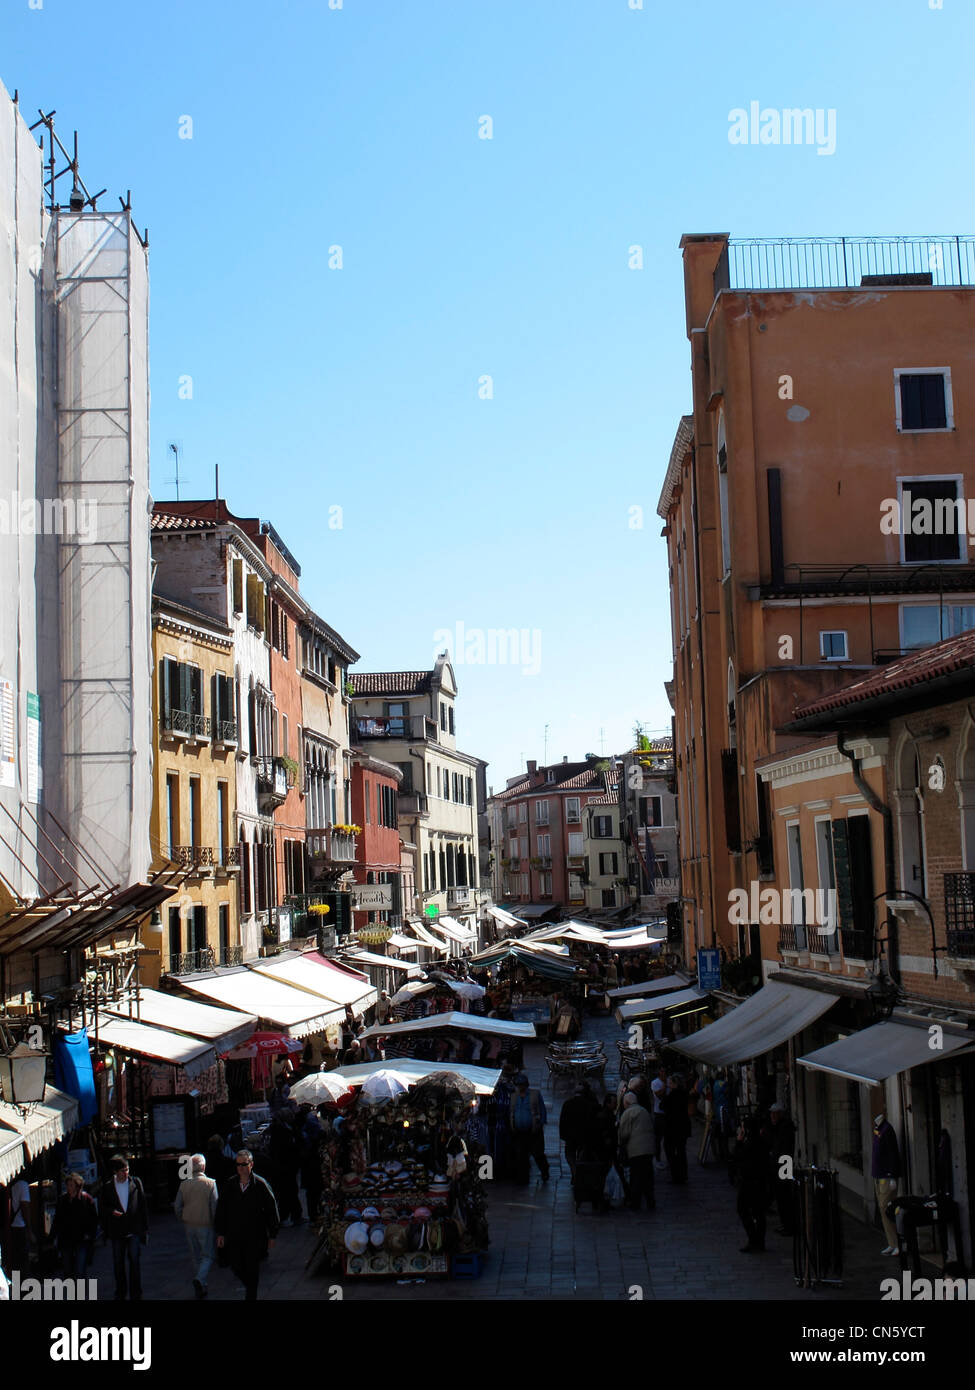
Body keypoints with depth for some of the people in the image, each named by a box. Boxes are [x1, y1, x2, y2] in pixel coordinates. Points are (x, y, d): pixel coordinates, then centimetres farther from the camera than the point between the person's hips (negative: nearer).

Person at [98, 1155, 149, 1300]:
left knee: (134, 1262, -2)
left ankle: (136, 1295, 6)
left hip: (134, 1230, -1)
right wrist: (112, 1212, -15)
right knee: (118, 1264, 8)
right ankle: (120, 1294, 21)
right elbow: (101, 1208, 7)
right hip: (117, 1231, 1)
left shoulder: (136, 1183, 4)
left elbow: (143, 1205, 7)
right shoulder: (108, 1187, 3)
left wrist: (145, 1227, 4)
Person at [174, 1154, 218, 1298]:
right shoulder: (210, 1183, -12)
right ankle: (200, 1279, -19)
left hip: (189, 1225, 4)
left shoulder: (184, 1184, -2)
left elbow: (177, 1206, 1)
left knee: (195, 1256, 16)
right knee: (208, 1256, 5)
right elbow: (215, 1206, -13)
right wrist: (215, 1223, 0)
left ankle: (200, 1288, 22)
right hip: (205, 1225, -4)